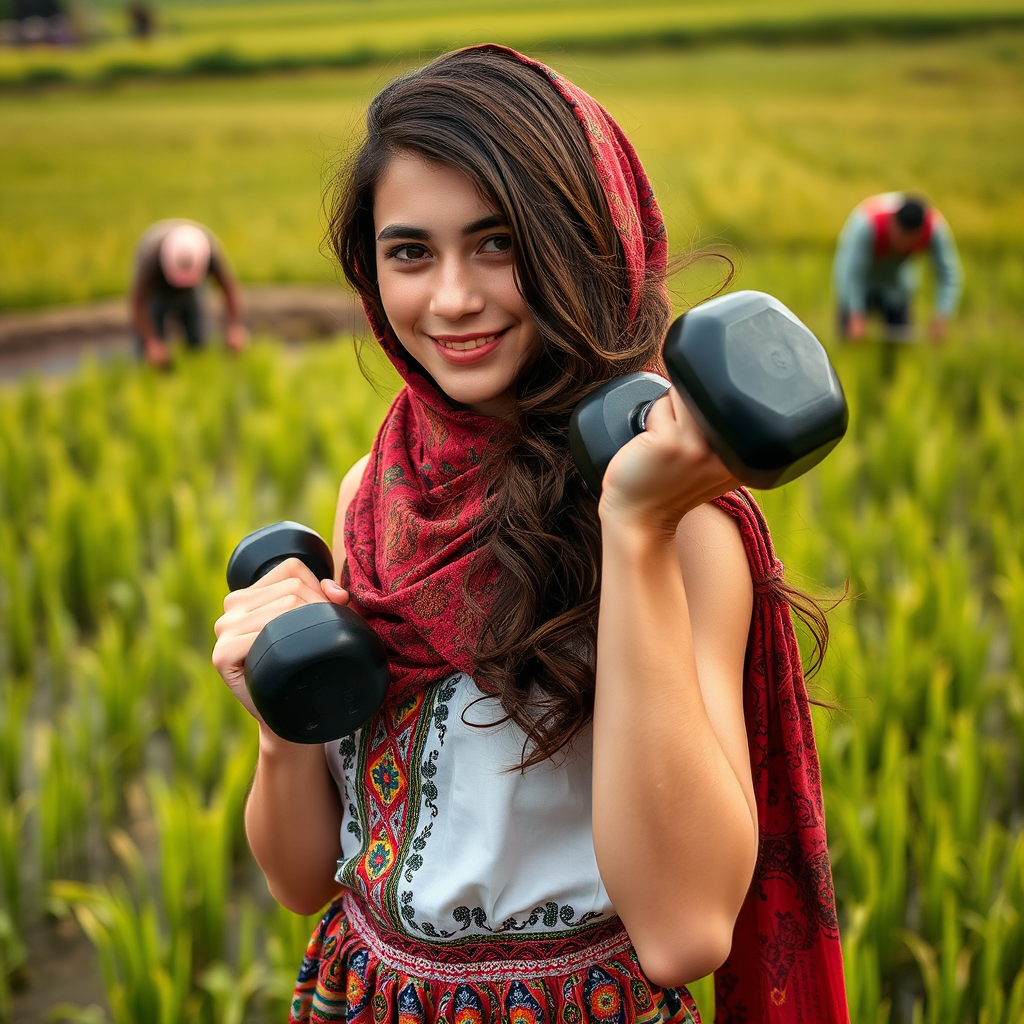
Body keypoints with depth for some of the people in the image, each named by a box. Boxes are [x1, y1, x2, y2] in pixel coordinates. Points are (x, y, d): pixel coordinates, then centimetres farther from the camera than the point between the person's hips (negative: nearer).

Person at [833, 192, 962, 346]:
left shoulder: (936, 228, -31)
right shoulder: (866, 224, -42)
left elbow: (948, 273, -28)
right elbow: (850, 272, -43)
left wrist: (941, 318, -40)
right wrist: (856, 317, -52)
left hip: (897, 282, 3)